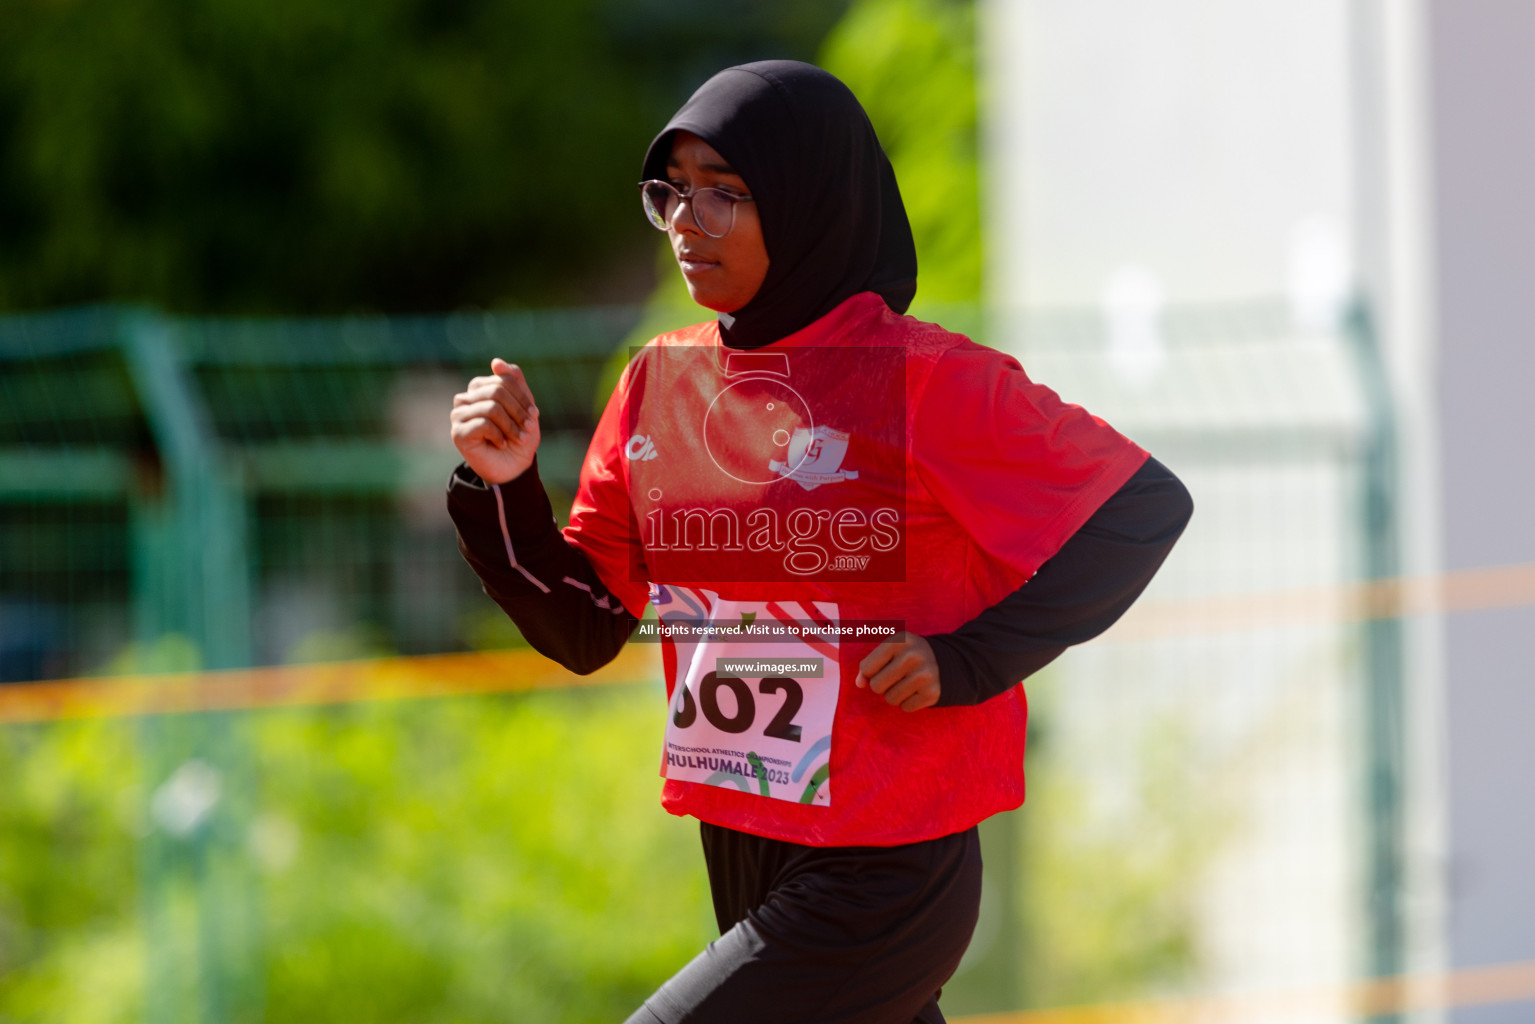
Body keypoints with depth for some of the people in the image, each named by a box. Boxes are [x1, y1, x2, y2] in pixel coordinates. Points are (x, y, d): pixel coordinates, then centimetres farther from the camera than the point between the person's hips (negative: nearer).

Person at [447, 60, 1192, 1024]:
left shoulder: (919, 379, -13)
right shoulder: (662, 380, 5)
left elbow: (1148, 505, -10)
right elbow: (582, 629, 9)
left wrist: (968, 661, -16)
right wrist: (504, 487, -7)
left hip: (879, 881, -7)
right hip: (745, 863, 7)